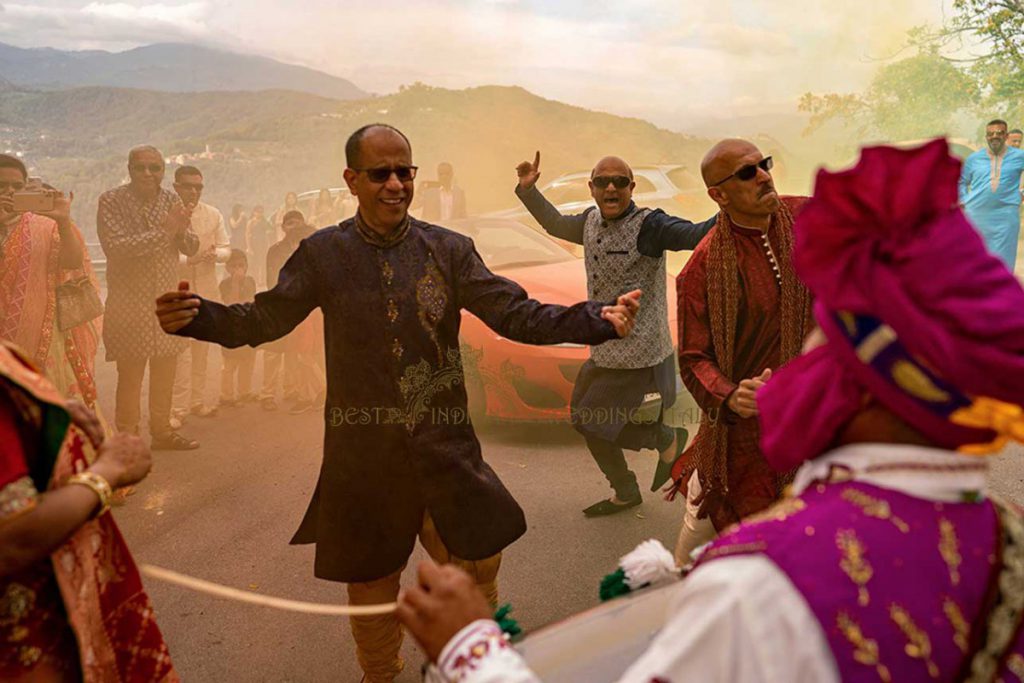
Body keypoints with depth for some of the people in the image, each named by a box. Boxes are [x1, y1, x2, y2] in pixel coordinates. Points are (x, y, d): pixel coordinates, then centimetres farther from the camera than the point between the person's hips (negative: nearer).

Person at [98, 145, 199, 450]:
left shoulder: (172, 200, 5)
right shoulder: (111, 201, -9)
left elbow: (192, 248, 7)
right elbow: (115, 247, -22)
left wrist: (181, 231, -15)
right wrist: (163, 232, -23)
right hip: (129, 303, -5)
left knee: (165, 373, 14)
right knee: (130, 376, -2)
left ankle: (161, 432, 29)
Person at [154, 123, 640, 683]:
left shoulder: (449, 251, -1)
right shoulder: (322, 254, -1)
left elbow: (515, 314, -7)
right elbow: (263, 319, 0)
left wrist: (598, 320, -21)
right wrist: (195, 317, -19)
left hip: (444, 448, 1)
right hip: (362, 453, 0)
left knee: (477, 567, 9)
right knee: (370, 584, 15)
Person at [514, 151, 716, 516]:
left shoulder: (648, 225, -19)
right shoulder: (592, 221, 4)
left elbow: (698, 234, -34)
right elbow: (556, 224, 23)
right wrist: (528, 190, 12)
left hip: (637, 354, -9)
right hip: (604, 350, 9)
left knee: (594, 422, 0)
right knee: (583, 419, 19)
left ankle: (667, 440, 23)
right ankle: (625, 493, 38)